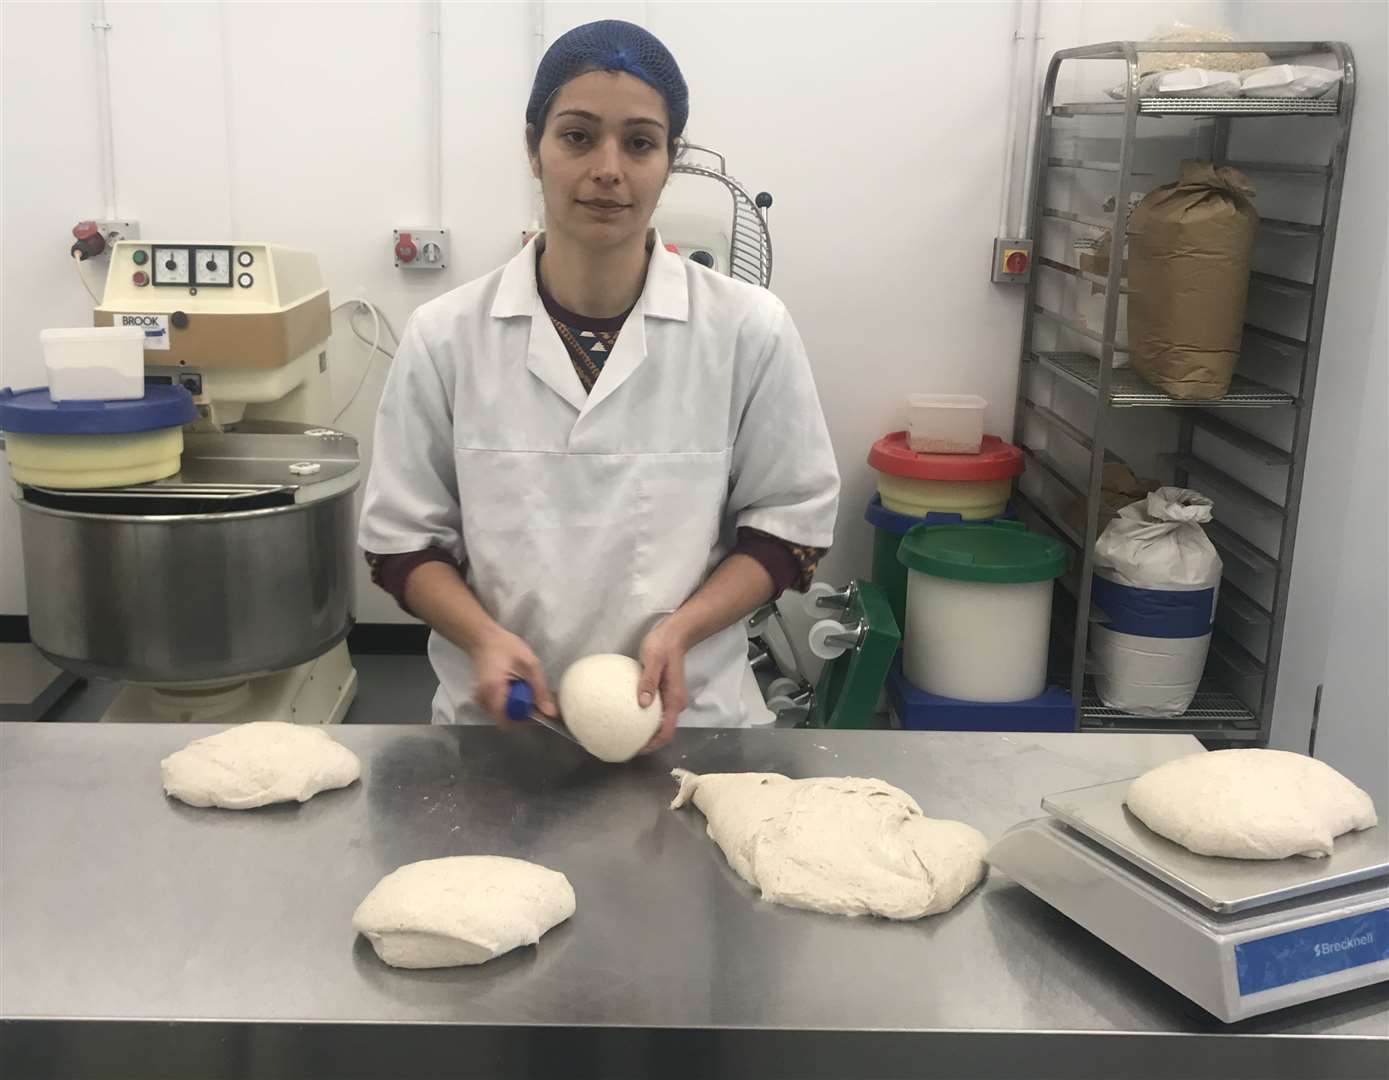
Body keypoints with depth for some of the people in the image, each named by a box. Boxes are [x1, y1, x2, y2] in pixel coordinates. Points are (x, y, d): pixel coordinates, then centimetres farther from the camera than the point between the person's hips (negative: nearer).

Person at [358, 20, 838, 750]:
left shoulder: (749, 331, -9)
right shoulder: (445, 337, -8)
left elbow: (790, 521, -2)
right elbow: (401, 538, 0)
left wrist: (680, 631, -16)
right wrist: (483, 637, -18)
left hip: (679, 722, 0)